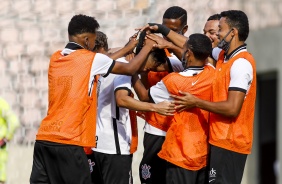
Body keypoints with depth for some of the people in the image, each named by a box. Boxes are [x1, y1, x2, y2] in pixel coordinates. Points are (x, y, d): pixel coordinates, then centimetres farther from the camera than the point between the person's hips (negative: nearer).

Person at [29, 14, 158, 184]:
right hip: (69, 143, -6)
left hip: (44, 139, 6)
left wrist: (127, 48, 34)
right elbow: (130, 69, 10)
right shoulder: (91, 59, -4)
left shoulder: (55, 58, 14)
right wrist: (148, 47, 26)